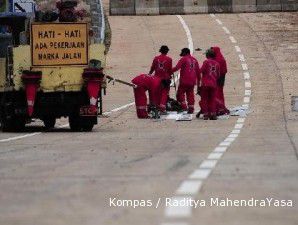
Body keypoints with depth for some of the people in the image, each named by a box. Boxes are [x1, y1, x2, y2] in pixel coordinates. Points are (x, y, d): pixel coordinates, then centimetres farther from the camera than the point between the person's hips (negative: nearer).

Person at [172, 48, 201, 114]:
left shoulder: (184, 59, -4)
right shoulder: (194, 60, 14)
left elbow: (177, 67, -12)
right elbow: (198, 71, 17)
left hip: (184, 81, -6)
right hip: (192, 81, 6)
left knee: (180, 93, 2)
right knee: (190, 94, 11)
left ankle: (183, 106, -10)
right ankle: (191, 108, 8)